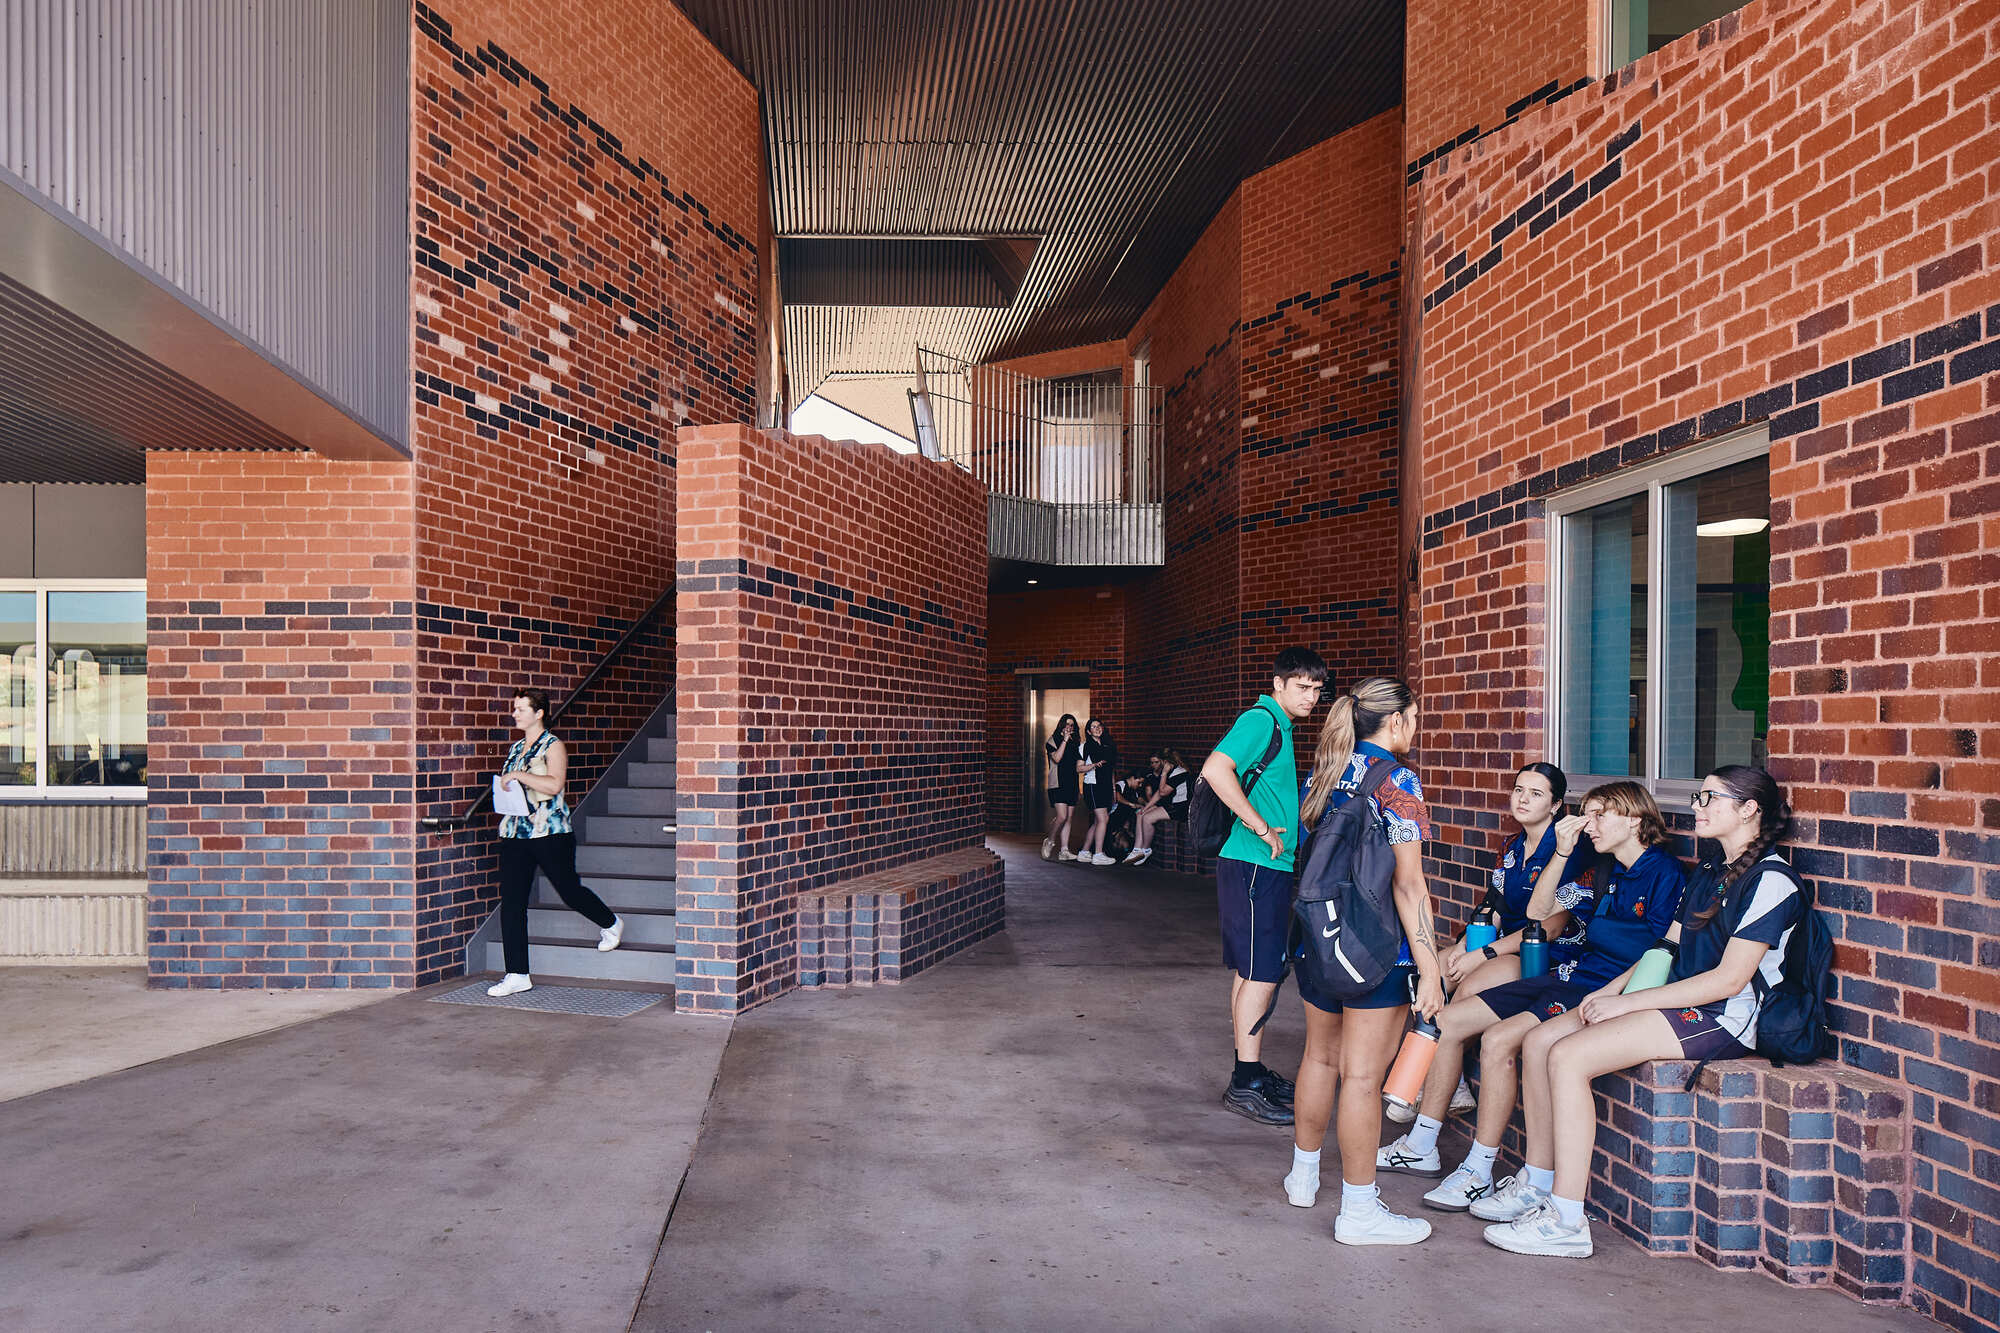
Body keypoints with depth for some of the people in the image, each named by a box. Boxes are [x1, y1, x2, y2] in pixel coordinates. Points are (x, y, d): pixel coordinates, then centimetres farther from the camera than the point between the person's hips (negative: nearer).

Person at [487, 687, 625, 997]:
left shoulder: (552, 746, -7)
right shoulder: (516, 748, 15)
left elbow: (554, 785, -21)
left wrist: (518, 775, -20)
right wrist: (504, 787, 8)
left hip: (549, 832, -7)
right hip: (515, 832, 7)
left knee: (569, 891, 4)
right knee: (511, 902, -1)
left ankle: (611, 924, 35)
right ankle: (517, 975, 4)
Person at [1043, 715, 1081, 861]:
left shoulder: (1074, 742, 17)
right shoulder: (1053, 739, 1)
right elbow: (1057, 758, -14)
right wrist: (1065, 740, -12)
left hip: (1072, 784, 6)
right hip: (1057, 784, -6)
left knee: (1068, 819, 3)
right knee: (1062, 816, -16)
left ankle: (1064, 850, 5)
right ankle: (1050, 841, 7)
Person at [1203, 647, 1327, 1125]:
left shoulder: (1279, 726, 18)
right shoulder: (1261, 720, -13)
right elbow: (1215, 770, -29)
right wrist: (1262, 827, -24)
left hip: (1267, 867, 10)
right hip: (1255, 866, -10)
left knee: (1250, 971, 14)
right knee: (1260, 973, -6)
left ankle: (1249, 1070, 22)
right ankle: (1245, 1084, 0)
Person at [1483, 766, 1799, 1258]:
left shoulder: (1769, 880, -11)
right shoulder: (1709, 874, 19)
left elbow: (1729, 979, -18)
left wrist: (1628, 1002, -18)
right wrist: (1611, 990, 2)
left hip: (1722, 1019, -9)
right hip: (1681, 1004, 9)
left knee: (1568, 1056, -24)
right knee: (1539, 1042, -5)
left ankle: (1567, 1223, -19)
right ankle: (1538, 1190, 0)